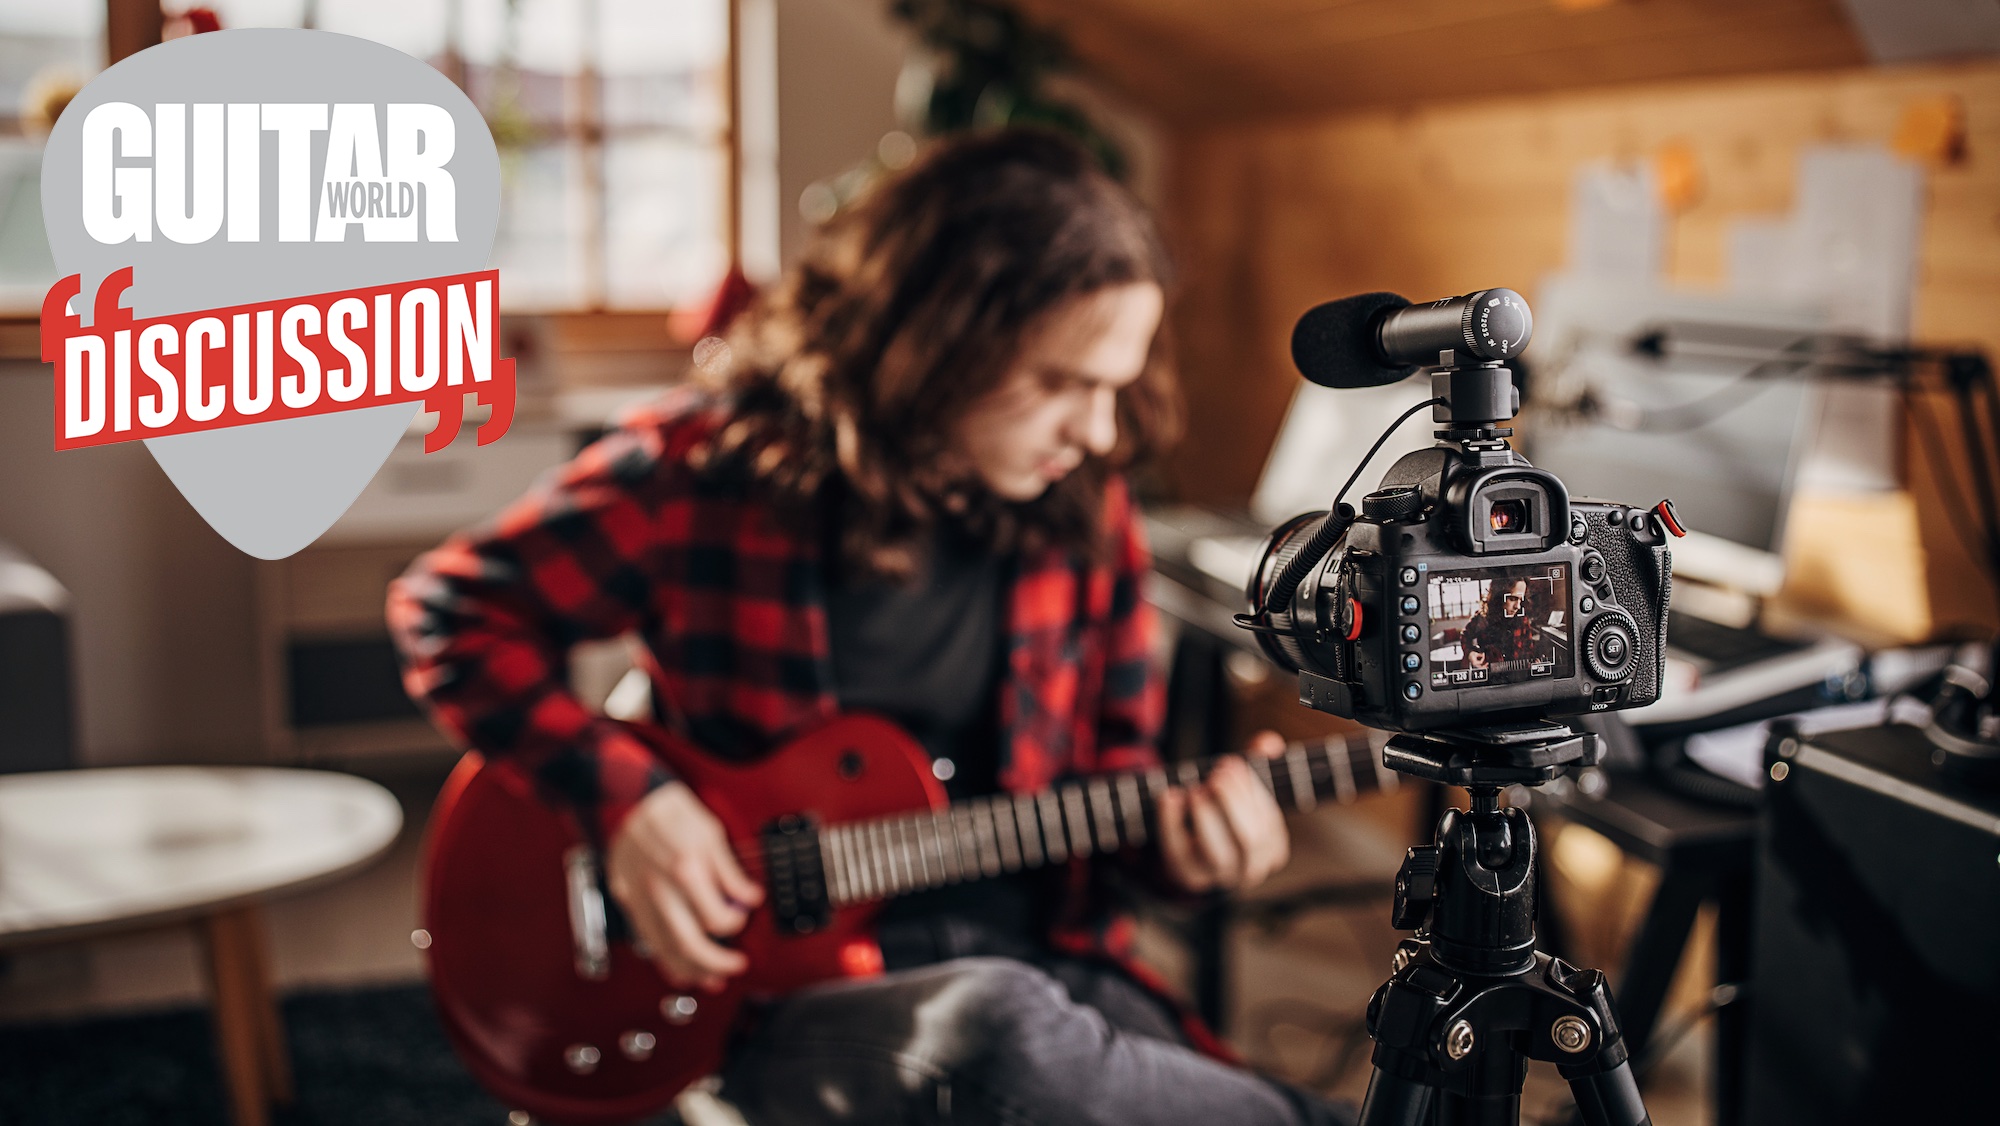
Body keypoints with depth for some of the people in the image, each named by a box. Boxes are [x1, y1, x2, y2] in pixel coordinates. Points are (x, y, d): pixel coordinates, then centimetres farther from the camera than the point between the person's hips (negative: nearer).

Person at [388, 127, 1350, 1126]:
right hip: (786, 985, -3)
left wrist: (1180, 835, -8)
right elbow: (449, 609, 1)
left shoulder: (1082, 510, 5)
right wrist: (625, 797, -11)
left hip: (1039, 959, 3)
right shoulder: (714, 466, -7)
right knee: (998, 1032, -36)